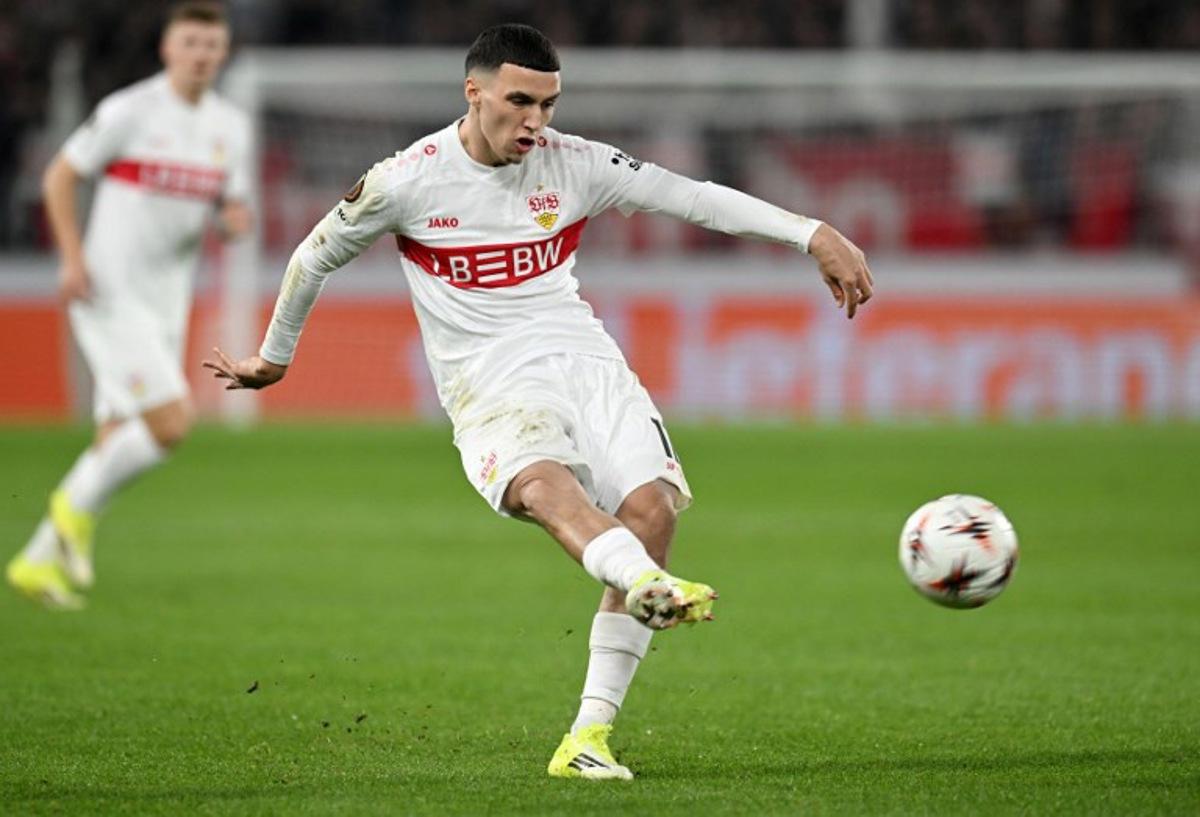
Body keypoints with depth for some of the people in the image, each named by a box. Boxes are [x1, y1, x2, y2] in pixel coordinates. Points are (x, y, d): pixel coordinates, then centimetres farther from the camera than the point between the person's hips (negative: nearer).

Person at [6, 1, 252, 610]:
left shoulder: (230, 126, 9)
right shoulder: (129, 112, -10)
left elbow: (233, 209, 17)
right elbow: (60, 176, -3)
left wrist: (235, 219, -9)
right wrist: (73, 258, -14)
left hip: (166, 307, 7)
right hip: (109, 300, -7)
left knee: (118, 447, 9)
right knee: (170, 423, -20)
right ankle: (78, 509, -1)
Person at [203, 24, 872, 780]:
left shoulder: (576, 164, 5)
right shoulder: (408, 181, -3)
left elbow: (698, 197, 4)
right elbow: (315, 257, 13)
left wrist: (813, 234, -4)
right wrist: (274, 358, 26)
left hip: (585, 361, 4)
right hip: (491, 384, -4)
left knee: (652, 506, -21)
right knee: (542, 480, -37)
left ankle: (589, 735, -18)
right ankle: (648, 584, -71)